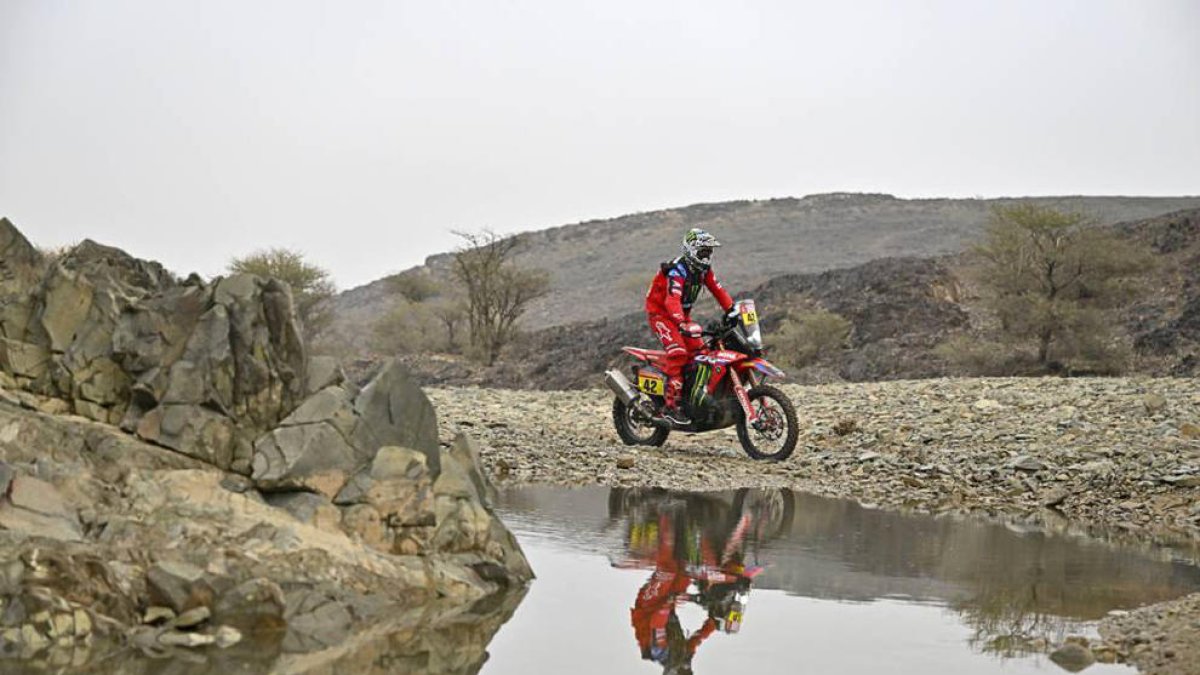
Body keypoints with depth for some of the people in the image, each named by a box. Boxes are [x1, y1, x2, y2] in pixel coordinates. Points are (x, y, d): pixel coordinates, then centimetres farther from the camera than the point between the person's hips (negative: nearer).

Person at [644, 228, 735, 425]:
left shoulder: (703, 269, 1)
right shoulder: (677, 271, -26)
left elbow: (718, 290, 7)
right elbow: (672, 300, -39)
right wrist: (683, 324, -53)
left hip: (682, 314, 9)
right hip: (661, 312, -9)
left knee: (699, 351, -2)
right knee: (678, 353, -25)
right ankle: (671, 405, -27)